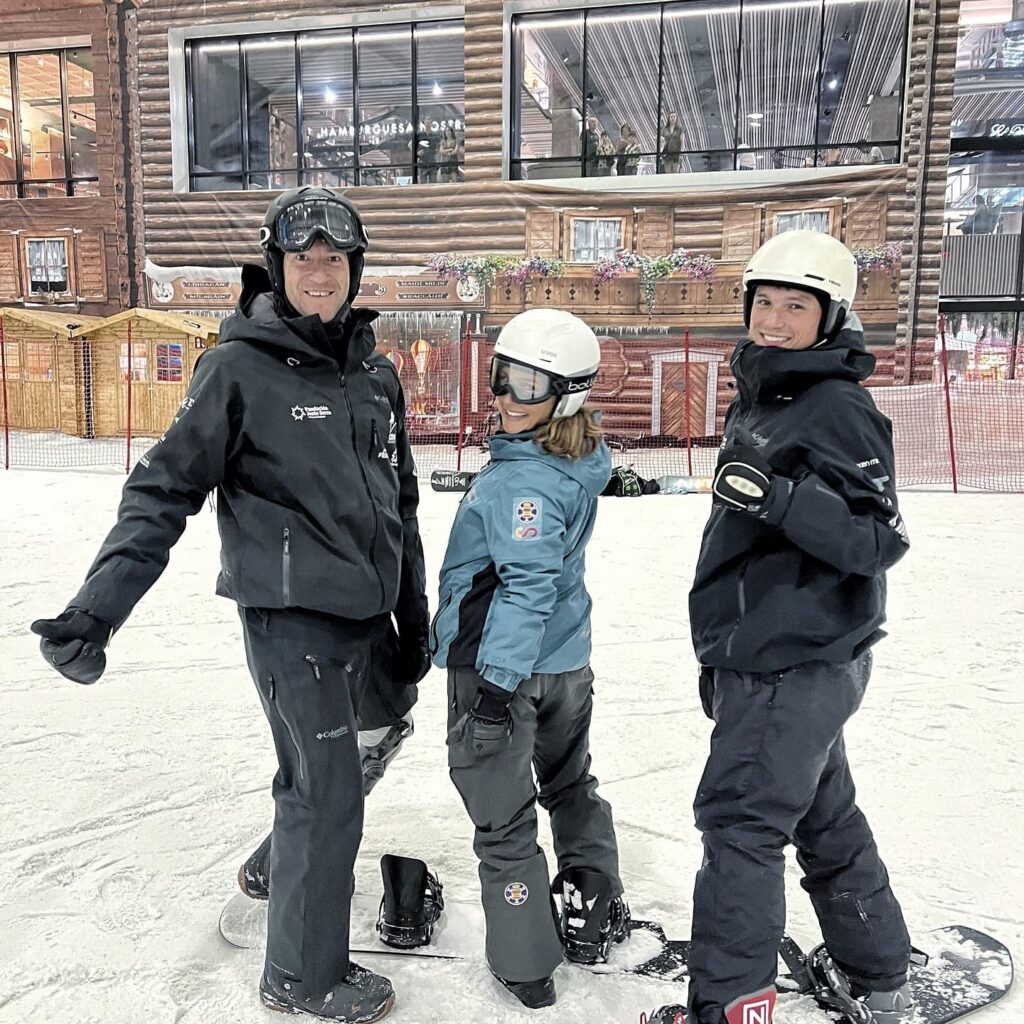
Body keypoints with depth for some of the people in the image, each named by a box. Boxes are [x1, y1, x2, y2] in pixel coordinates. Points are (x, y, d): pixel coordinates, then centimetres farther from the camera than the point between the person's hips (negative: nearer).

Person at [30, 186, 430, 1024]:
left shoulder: (375, 373, 9)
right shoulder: (240, 369, -10)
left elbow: (400, 505, 14)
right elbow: (166, 491, -10)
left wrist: (414, 617, 17)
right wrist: (96, 608, -20)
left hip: (359, 616, 6)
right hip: (290, 616, -6)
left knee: (316, 778, 20)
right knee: (328, 796, 1)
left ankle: (284, 868, 45)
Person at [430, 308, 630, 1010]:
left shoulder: (521, 479, -24)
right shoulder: (582, 459, 4)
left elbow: (528, 584, -30)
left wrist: (500, 676, -28)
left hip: (501, 665, -9)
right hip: (568, 662, 9)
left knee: (504, 821, 8)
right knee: (573, 787, 26)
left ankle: (527, 967, 23)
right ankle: (598, 919, 43)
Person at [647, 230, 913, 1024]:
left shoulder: (839, 409, -14)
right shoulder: (757, 400, 13)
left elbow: (881, 538, -20)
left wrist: (780, 498, -34)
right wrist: (725, 655, 24)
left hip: (799, 666, -9)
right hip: (773, 659, 9)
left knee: (741, 821, -3)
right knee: (823, 816, 18)